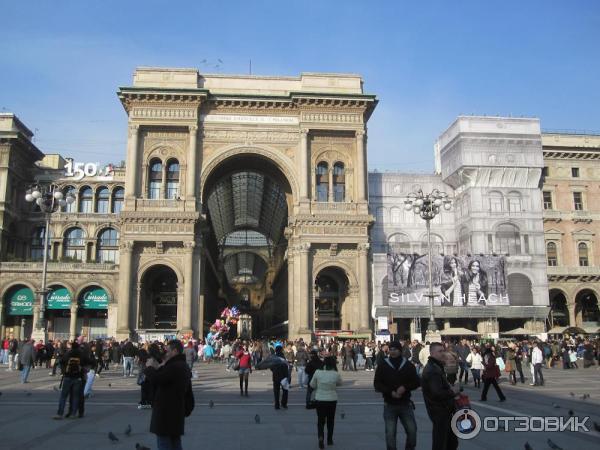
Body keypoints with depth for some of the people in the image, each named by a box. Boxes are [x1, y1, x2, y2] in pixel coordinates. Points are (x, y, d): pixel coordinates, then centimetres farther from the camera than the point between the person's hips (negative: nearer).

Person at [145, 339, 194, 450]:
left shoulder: (174, 367, -22)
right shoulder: (183, 366, 13)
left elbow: (155, 379, -25)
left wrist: (149, 367, -8)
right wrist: (158, 368, 7)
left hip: (166, 414, -10)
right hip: (177, 413, 10)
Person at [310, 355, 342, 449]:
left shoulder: (318, 372, -13)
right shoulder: (336, 374, -13)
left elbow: (312, 385, -1)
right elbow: (339, 383, 8)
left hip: (319, 400, -1)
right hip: (332, 399, 1)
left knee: (320, 420, 10)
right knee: (330, 420, 20)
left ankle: (321, 437, -13)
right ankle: (329, 440, 29)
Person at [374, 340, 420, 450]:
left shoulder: (408, 365, 3)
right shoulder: (383, 365, -1)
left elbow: (416, 382, 2)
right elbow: (377, 384, -3)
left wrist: (405, 387, -17)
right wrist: (390, 392, -18)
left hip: (406, 404, 1)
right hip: (389, 405, -1)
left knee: (412, 430, 2)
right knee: (390, 433, 1)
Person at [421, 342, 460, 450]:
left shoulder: (436, 367, 13)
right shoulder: (432, 370, -22)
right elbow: (438, 393, -29)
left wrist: (451, 389, -1)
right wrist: (453, 392, -14)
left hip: (444, 411, 10)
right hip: (439, 412, -10)